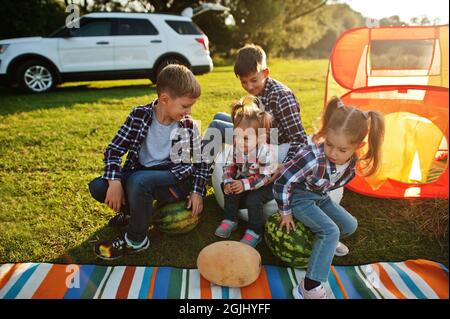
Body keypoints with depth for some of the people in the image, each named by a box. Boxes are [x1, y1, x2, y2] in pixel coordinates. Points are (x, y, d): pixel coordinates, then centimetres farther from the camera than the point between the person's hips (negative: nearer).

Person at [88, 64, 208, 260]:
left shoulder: (189, 126, -5)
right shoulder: (139, 115, -6)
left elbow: (200, 162, 3)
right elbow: (114, 150, -6)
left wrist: (197, 192, -8)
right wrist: (115, 182, -20)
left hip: (174, 180, -2)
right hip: (139, 173, 3)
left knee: (138, 180, -34)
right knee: (98, 187, -18)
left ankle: (136, 241, -11)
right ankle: (131, 212, 11)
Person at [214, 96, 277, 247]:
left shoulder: (265, 152, -30)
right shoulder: (234, 148, -14)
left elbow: (265, 177, -29)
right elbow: (229, 166, -6)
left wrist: (245, 184, -37)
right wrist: (228, 182, -25)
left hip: (265, 185, -5)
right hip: (242, 180, 6)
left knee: (253, 200, -26)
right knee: (230, 191, -14)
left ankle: (255, 231, -4)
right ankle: (230, 219, 10)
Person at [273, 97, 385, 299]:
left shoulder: (352, 159, -15)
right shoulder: (312, 158, -37)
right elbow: (282, 182, -28)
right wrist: (285, 213, -17)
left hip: (320, 196, 7)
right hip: (299, 197, -7)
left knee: (350, 225, 6)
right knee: (331, 231, -23)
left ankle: (325, 243, 35)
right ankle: (310, 289, -21)